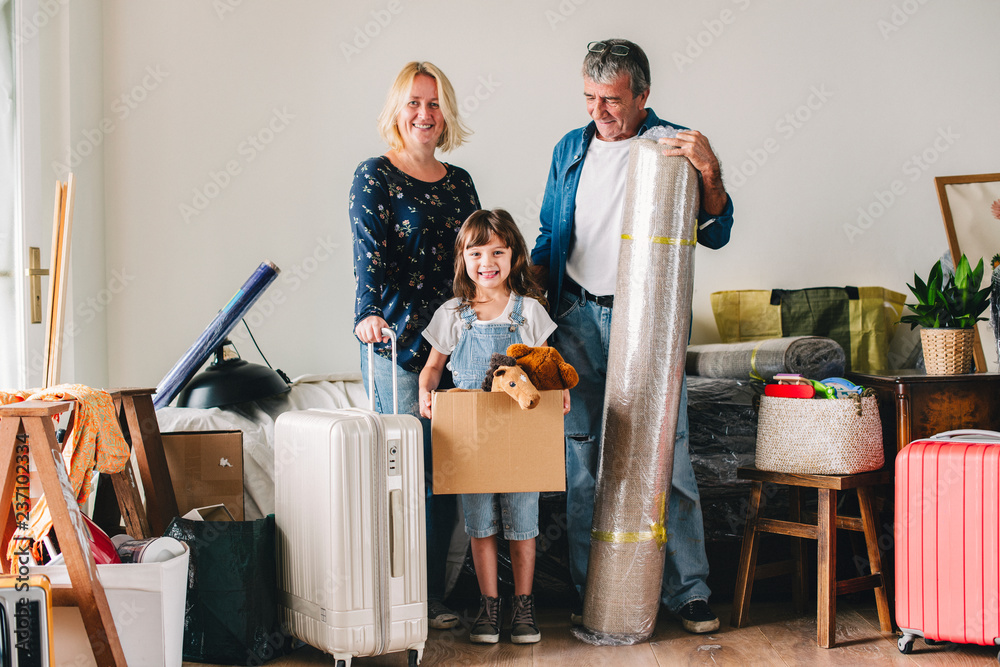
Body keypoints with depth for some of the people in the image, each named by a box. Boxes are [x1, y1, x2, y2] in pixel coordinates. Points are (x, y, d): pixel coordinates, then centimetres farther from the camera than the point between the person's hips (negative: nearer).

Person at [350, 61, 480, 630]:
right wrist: (369, 312, -34)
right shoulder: (375, 176, -2)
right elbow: (369, 254, -16)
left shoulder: (459, 182, 15)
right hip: (397, 343, -5)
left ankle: (435, 596, 17)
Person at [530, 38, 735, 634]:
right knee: (583, 461, 5)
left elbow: (716, 234, -5)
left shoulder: (675, 147, 1)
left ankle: (690, 591, 5)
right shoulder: (570, 150, 13)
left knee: (666, 456, -5)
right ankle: (591, 593, 15)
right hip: (578, 318, 4)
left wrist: (710, 172, -20)